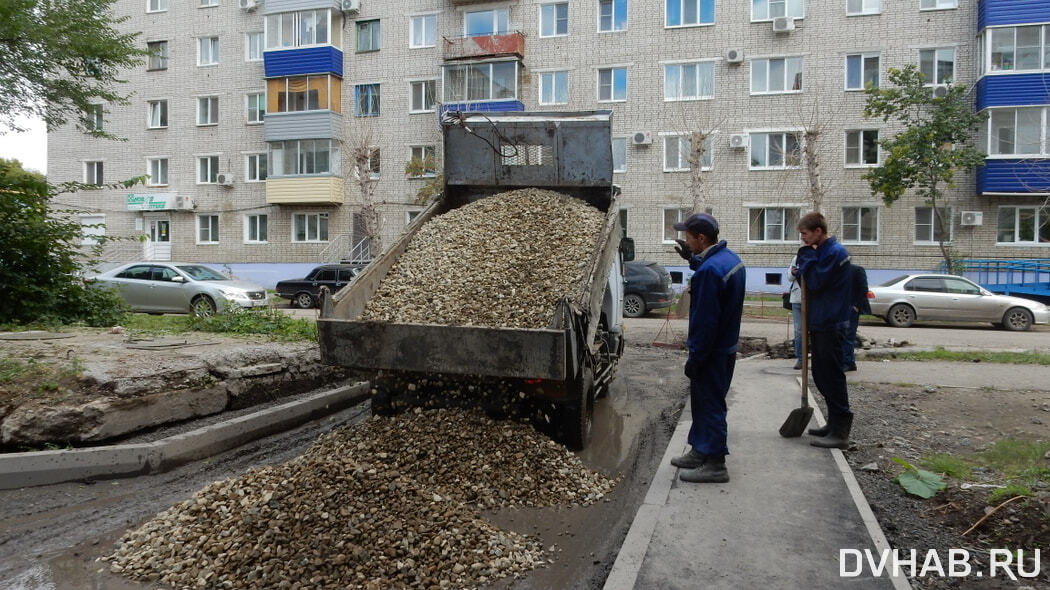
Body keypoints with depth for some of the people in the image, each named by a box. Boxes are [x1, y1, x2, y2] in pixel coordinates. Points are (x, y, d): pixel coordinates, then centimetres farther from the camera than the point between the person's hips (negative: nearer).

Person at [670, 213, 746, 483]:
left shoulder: (709, 270, -25)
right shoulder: (730, 258, 6)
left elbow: (704, 321, -25)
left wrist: (695, 359, -19)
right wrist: (694, 259, 15)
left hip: (712, 351, -10)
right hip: (726, 346, 10)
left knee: (710, 404, -1)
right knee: (703, 400, 20)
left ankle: (715, 465, 9)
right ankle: (700, 451, 33)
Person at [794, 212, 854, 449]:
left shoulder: (834, 252, -15)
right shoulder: (821, 251, 15)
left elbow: (815, 283, -20)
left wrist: (807, 257, -12)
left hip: (830, 325, -10)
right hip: (820, 323, 10)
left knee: (832, 377, -6)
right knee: (821, 376, 15)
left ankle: (841, 433, -1)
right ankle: (834, 424, 25)